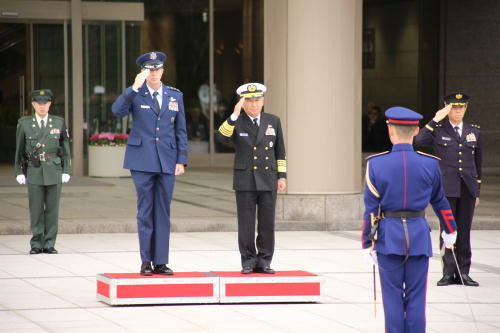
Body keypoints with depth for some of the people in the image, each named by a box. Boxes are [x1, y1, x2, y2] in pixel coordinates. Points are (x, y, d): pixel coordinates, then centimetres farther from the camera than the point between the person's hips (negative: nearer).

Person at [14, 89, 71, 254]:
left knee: (52, 208, 1)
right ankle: (36, 244, 7)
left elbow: (65, 148, 7)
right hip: (34, 171, -1)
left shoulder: (59, 123, 5)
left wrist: (66, 171, 1)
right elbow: (19, 150, 7)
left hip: (54, 172, 1)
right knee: (36, 209, -1)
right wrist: (19, 172, 2)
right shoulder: (24, 124, 3)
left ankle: (49, 244, 7)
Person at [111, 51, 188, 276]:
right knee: (145, 212, 0)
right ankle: (146, 261, 6)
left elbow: (180, 130, 11)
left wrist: (181, 160, 3)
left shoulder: (175, 95, 10)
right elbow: (117, 111, -18)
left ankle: (160, 262, 7)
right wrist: (135, 87, -25)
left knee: (163, 213, 4)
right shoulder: (135, 94, 2)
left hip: (167, 162, 2)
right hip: (142, 162, -2)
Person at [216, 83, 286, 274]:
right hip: (245, 181, -2)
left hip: (268, 180, 2)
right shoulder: (236, 122, 3)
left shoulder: (273, 121, 9)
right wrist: (234, 115, -23)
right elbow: (222, 138, -18)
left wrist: (281, 176, 6)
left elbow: (280, 152, 12)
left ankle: (264, 261, 8)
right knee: (246, 224, -1)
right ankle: (248, 261, 7)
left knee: (267, 223, 1)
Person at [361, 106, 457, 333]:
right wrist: (449, 230, 25)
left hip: (389, 235, -1)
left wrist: (367, 244, 1)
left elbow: (370, 209, -6)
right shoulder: (430, 164, -3)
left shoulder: (376, 164, -8)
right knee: (416, 297, 6)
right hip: (419, 235, 1)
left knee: (393, 296, 6)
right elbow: (440, 201, 10)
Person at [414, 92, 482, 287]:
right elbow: (420, 140, -18)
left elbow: (478, 162, 18)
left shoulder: (474, 132, 13)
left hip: (467, 189, 3)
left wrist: (477, 191, 17)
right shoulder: (438, 130, 3)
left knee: (464, 231, 5)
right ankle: (448, 272, 1)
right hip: (447, 188, -3)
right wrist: (436, 120, -16)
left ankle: (463, 272, 8)